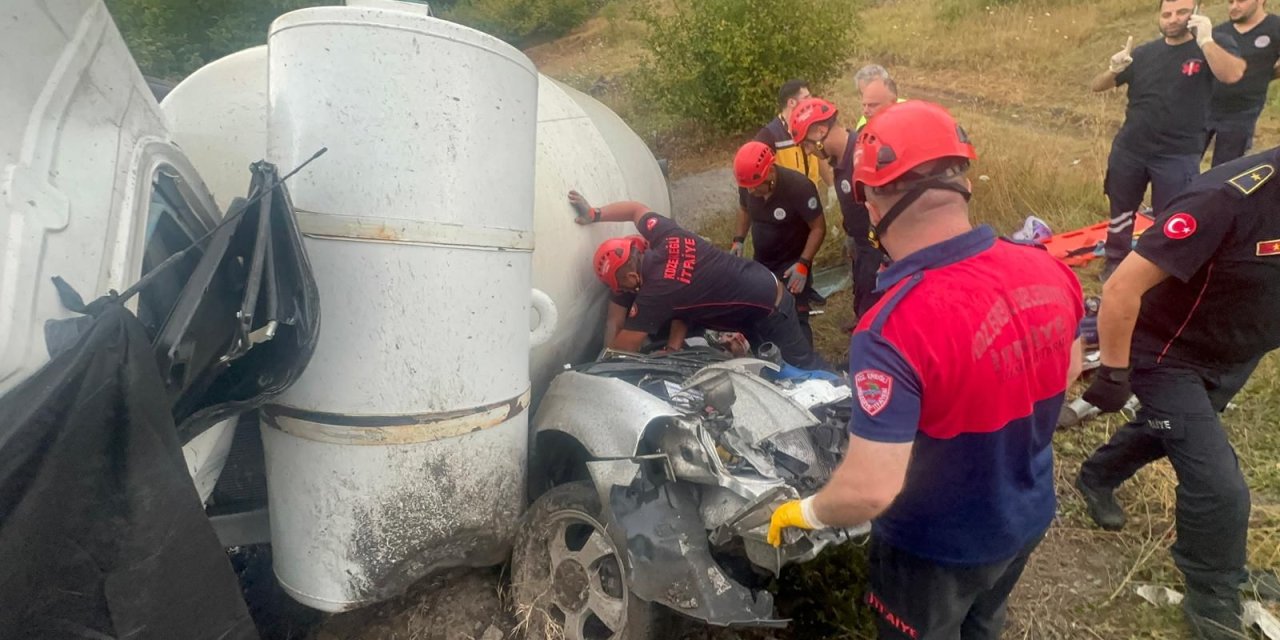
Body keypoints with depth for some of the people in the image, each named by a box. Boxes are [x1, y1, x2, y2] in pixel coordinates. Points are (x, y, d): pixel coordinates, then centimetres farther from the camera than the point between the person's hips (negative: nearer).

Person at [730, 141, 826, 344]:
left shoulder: (799, 186, -27)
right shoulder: (747, 184, -12)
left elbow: (818, 228, -19)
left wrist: (803, 264, -27)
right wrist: (738, 239, -2)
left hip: (792, 264, -6)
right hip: (761, 262, 6)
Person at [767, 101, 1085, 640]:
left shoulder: (895, 329, -38)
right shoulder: (1048, 271, -15)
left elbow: (870, 490, -35)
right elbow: (1068, 372, 4)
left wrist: (804, 512, -15)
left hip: (938, 549, -5)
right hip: (1028, 517, 6)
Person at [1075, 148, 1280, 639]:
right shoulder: (1229, 197, -33)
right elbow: (1122, 289, -32)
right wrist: (1115, 373, -23)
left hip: (1234, 359, 8)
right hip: (1173, 359, -8)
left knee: (1167, 432, 28)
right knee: (1219, 486, -4)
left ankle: (1096, 477, 56)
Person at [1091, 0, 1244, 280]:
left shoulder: (1214, 44, -2)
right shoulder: (1144, 53, 5)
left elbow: (1232, 75, -22)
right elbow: (1097, 86, 4)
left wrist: (1205, 40, -24)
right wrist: (1114, 70, -16)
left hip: (1178, 156, -3)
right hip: (1128, 150, 3)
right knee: (1121, 211, 14)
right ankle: (1114, 263, 30)